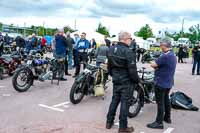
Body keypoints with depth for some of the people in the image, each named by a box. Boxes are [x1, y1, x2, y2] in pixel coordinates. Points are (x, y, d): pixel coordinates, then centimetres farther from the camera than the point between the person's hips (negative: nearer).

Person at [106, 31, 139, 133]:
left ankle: (109, 122, 26)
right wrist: (137, 80, -5)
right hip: (126, 81, -7)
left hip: (115, 80, 7)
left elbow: (109, 66, 13)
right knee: (124, 102, 2)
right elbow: (132, 70, -20)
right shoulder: (128, 52, -21)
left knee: (114, 100, 17)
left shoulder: (111, 49, 4)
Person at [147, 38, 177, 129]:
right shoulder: (173, 55, 8)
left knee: (160, 102, -2)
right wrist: (157, 66, 0)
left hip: (161, 83, -10)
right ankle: (167, 118, 34)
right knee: (166, 100, 21)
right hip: (168, 82, 10)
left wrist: (152, 64, -1)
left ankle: (159, 123, 5)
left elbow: (153, 65, -22)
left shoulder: (165, 56, -24)